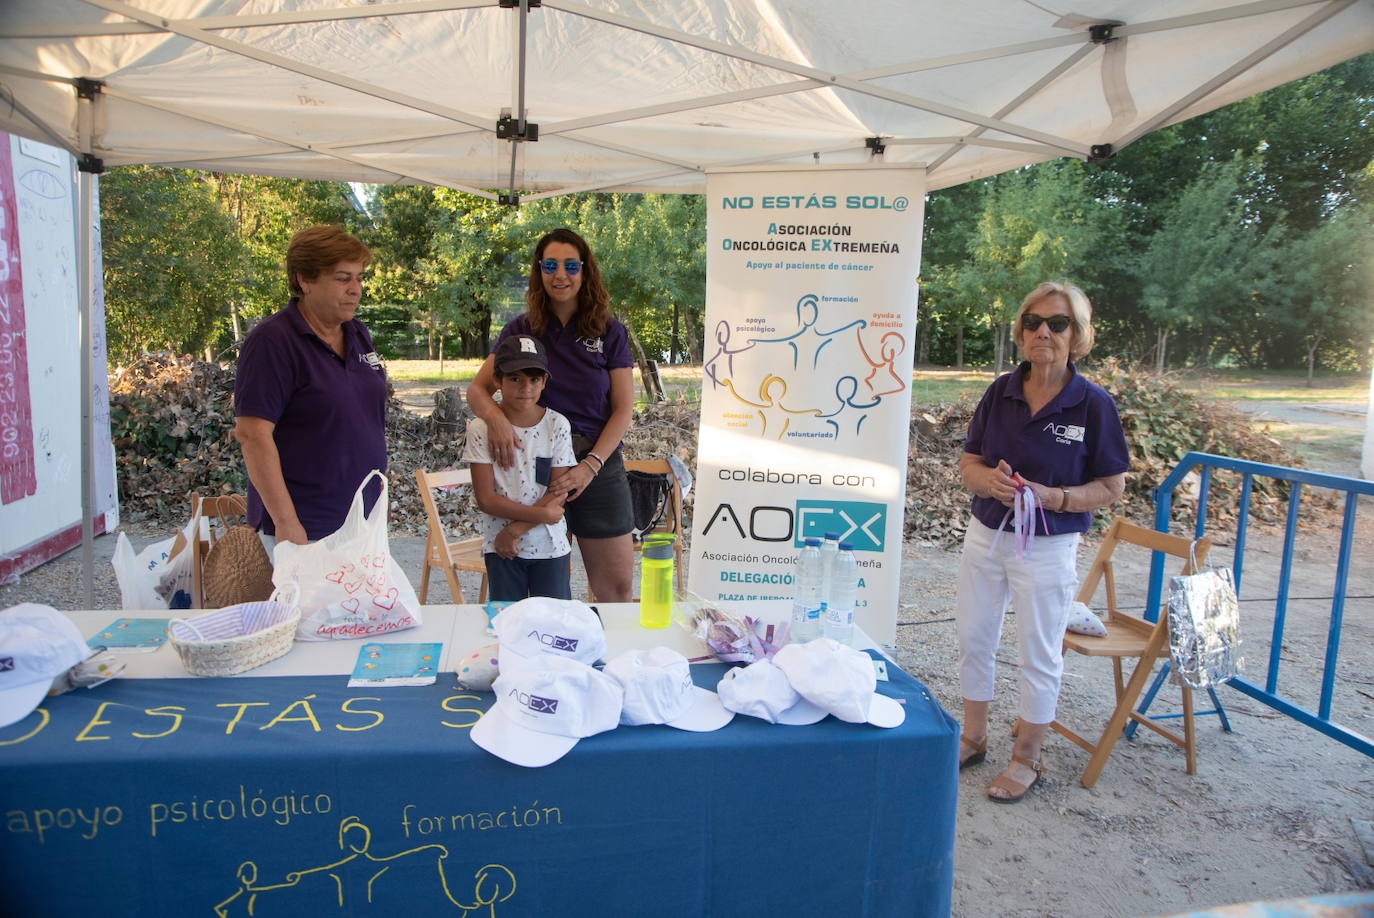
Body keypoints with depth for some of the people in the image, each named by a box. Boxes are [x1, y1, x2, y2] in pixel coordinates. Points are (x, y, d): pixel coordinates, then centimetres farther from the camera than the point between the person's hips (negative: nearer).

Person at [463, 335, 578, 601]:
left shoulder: (557, 425, -5)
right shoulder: (481, 428, -7)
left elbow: (560, 493, -7)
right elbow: (486, 498, -11)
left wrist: (515, 529, -13)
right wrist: (541, 514, -17)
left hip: (550, 546, 1)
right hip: (501, 548, 0)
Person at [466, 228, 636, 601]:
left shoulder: (610, 332, 1)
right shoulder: (520, 330, 4)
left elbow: (623, 409, -2)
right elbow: (477, 389, -1)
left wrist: (590, 466, -14)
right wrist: (494, 415, -24)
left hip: (599, 464, 0)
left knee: (616, 586, 2)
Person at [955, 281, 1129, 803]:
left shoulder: (1093, 403, -11)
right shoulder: (1001, 391, -1)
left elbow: (1111, 487, -7)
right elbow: (968, 464, 4)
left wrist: (1053, 496, -23)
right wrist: (989, 479, -19)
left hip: (1048, 547, -4)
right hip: (985, 535, 4)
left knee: (1039, 655, 9)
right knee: (973, 641, 15)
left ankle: (1027, 759, 29)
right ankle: (973, 739, 35)